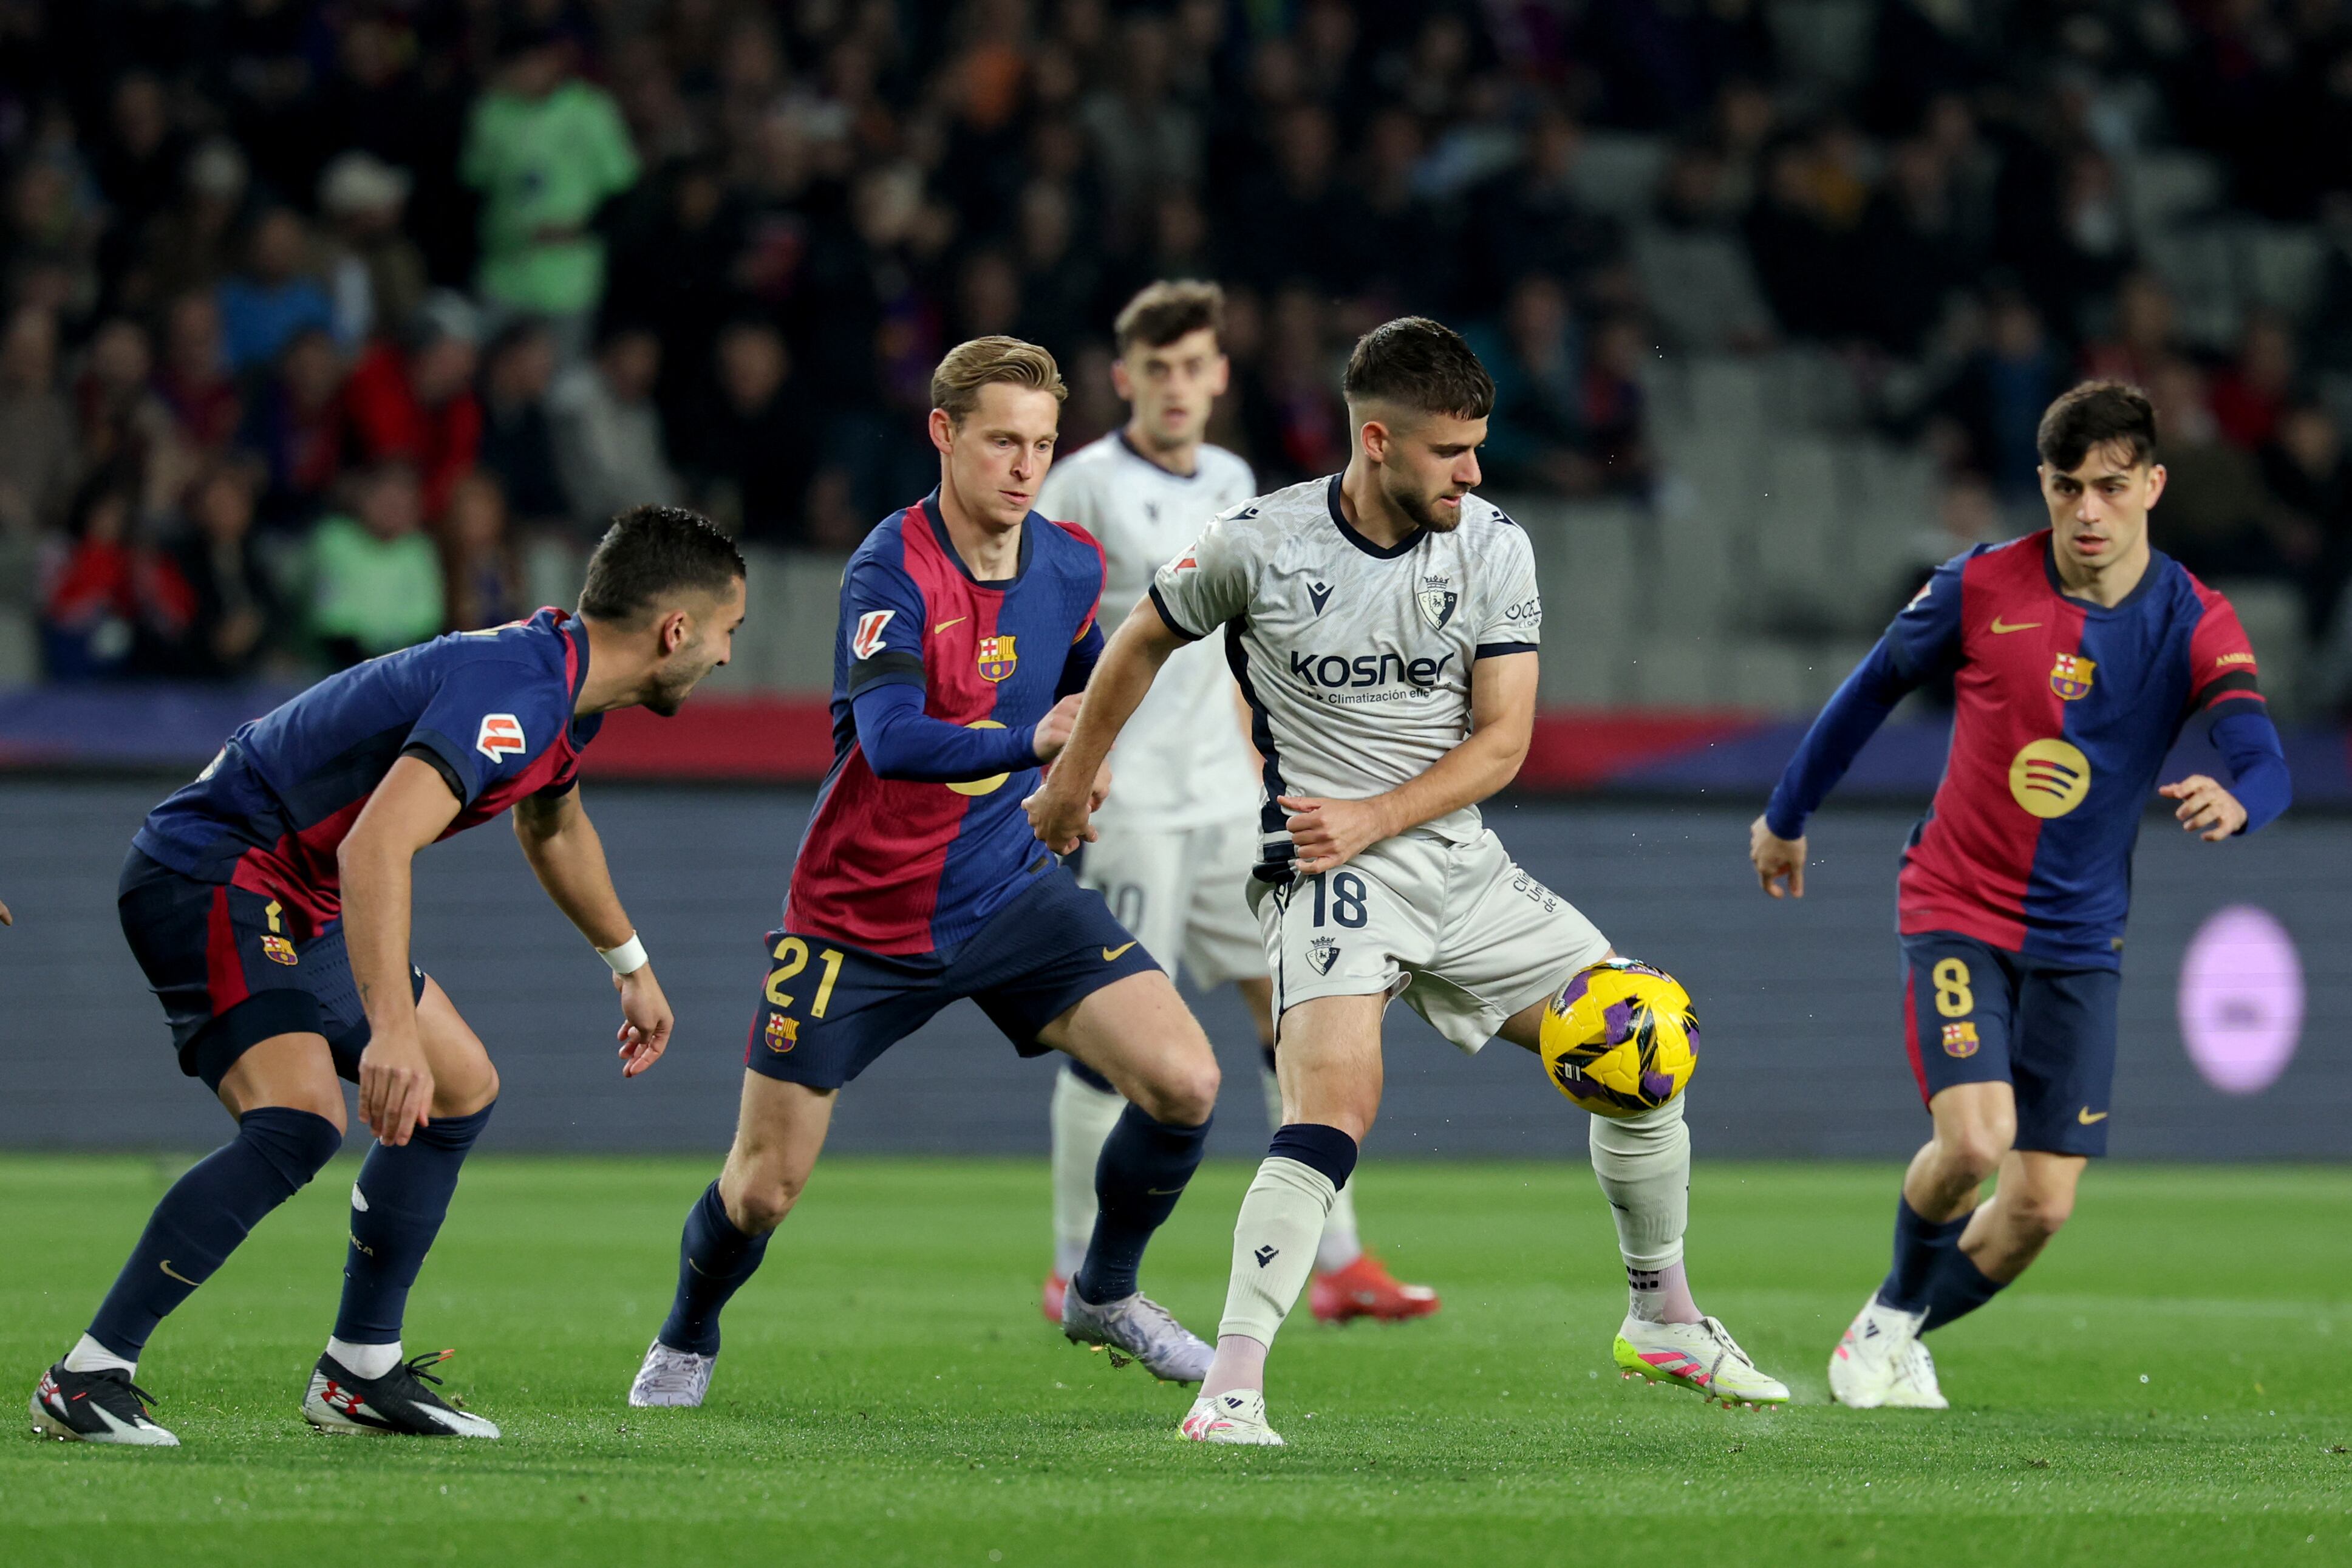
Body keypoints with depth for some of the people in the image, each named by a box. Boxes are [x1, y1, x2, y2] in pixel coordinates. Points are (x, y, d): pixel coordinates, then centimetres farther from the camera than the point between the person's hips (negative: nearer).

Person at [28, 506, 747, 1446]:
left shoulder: (564, 680, 7)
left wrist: (629, 963, 41)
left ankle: (360, 1375, 21)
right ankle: (86, 1380, -24)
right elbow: (375, 845, -39)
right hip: (210, 874, -11)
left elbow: (552, 825, 31)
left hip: (304, 902, 11)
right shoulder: (513, 693, -26)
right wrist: (391, 1029, -47)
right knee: (301, 1122, -27)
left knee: (462, 1091, 15)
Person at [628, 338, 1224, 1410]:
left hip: (1008, 897, 4)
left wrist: (1085, 760, 9)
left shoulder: (1070, 567, -1)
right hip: (860, 915, -4)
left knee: (1184, 1082, -14)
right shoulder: (892, 568, -20)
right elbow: (890, 737, -37)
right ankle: (687, 1341, 33)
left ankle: (1104, 1294, 12)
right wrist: (1029, 741, -46)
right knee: (762, 1190, 0)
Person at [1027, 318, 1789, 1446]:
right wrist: (1071, 783, 19)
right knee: (1333, 1110, -28)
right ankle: (1230, 1388, -29)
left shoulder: (1492, 548, -2)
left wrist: (1373, 818, -17)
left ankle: (1665, 1322, 27)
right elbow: (1144, 641, 9)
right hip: (1324, 877, -5)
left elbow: (1503, 741, -3)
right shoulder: (1259, 546, -10)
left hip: (1456, 859, 5)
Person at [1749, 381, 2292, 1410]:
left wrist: (2234, 803, -47)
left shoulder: (2196, 626, -8)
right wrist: (1788, 814, 17)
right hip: (1956, 909, -2)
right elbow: (1874, 688, 7)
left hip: (2078, 937, 2)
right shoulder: (1982, 588, -9)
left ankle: (1902, 1336, 25)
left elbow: (2267, 767, -22)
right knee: (1975, 1141, -23)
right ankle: (1893, 1308, 8)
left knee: (2043, 1204, -3)